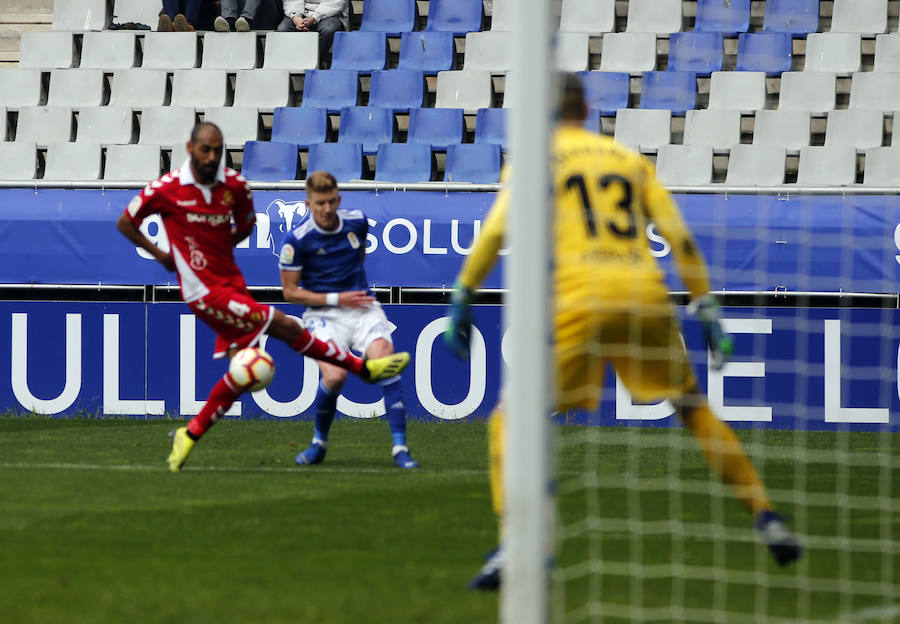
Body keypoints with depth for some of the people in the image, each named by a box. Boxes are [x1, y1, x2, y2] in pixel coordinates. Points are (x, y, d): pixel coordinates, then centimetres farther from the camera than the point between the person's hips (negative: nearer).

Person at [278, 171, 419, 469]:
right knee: (334, 376, -26)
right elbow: (290, 291, -5)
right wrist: (336, 299, -10)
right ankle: (319, 442, 3)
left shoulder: (357, 221, 2)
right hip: (324, 314, -3)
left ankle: (400, 447, -19)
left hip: (362, 307, 3)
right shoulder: (297, 240, -11)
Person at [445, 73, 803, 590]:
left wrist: (463, 297, 2)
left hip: (580, 297, -4)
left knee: (511, 422, 3)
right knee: (695, 409, 21)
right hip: (648, 295, 4)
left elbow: (497, 232, -1)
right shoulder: (630, 158, 23)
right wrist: (707, 310, 17)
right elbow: (680, 237, 15)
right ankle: (767, 519, 16)